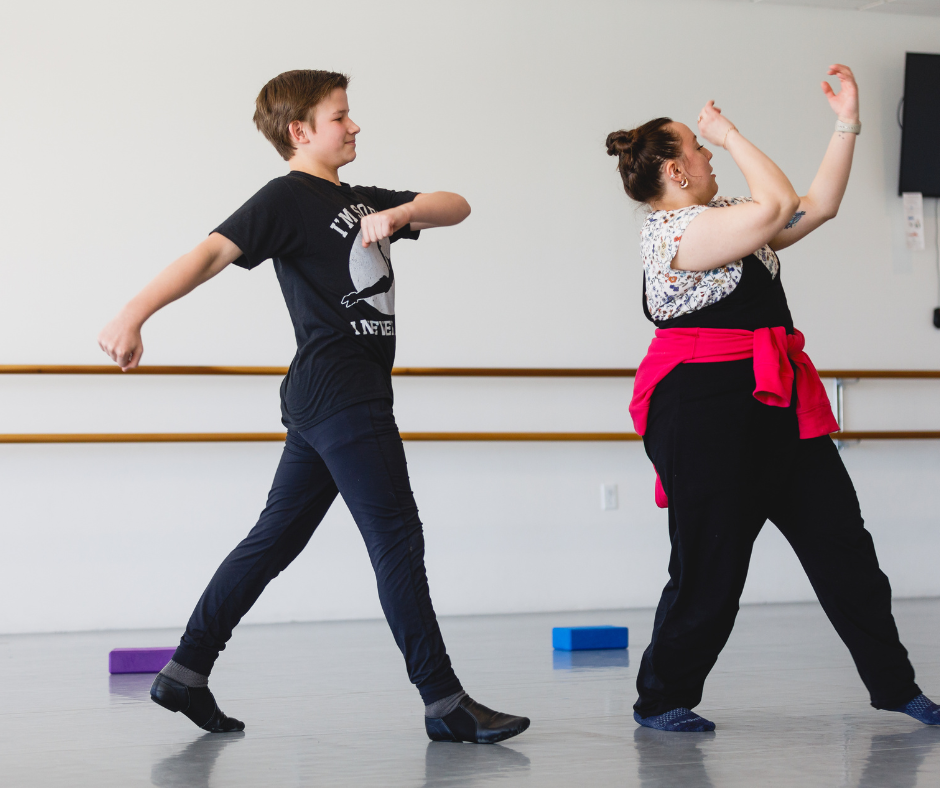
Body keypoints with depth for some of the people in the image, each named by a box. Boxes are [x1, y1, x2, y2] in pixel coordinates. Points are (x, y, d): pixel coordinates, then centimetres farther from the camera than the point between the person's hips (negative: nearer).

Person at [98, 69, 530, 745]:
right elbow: (211, 254, -18)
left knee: (277, 537, 10)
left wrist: (400, 213, -6)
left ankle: (186, 672, 14)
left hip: (324, 405, 9)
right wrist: (132, 317, -31)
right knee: (397, 538, -8)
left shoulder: (360, 201, 21)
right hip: (340, 394, -9)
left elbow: (456, 207, 16)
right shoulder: (288, 198, -6)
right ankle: (444, 702, -5)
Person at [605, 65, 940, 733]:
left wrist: (847, 122, 17)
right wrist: (730, 135, -7)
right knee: (711, 565, -4)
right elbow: (779, 206, -19)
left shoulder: (728, 219, 18)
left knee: (842, 542, 5)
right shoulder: (671, 230, -11)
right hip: (707, 410, -9)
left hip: (777, 402, 9)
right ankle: (662, 699, 12)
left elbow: (819, 206, 19)